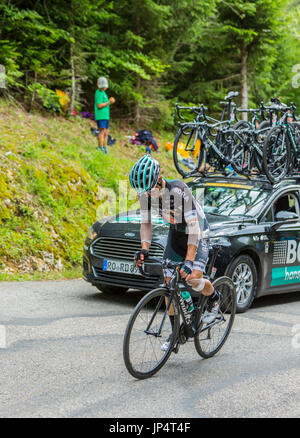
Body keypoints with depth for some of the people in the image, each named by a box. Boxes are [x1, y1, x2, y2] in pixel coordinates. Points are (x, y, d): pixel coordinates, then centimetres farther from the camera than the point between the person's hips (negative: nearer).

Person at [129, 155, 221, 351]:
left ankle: (214, 298, 12)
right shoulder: (146, 193, -17)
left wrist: (189, 261, -43)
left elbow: (193, 227, -36)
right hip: (176, 232, 6)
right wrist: (144, 249, -23)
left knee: (194, 279, -22)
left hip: (198, 231, -6)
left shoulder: (178, 191, -35)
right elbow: (146, 222, -6)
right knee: (169, 282, 0)